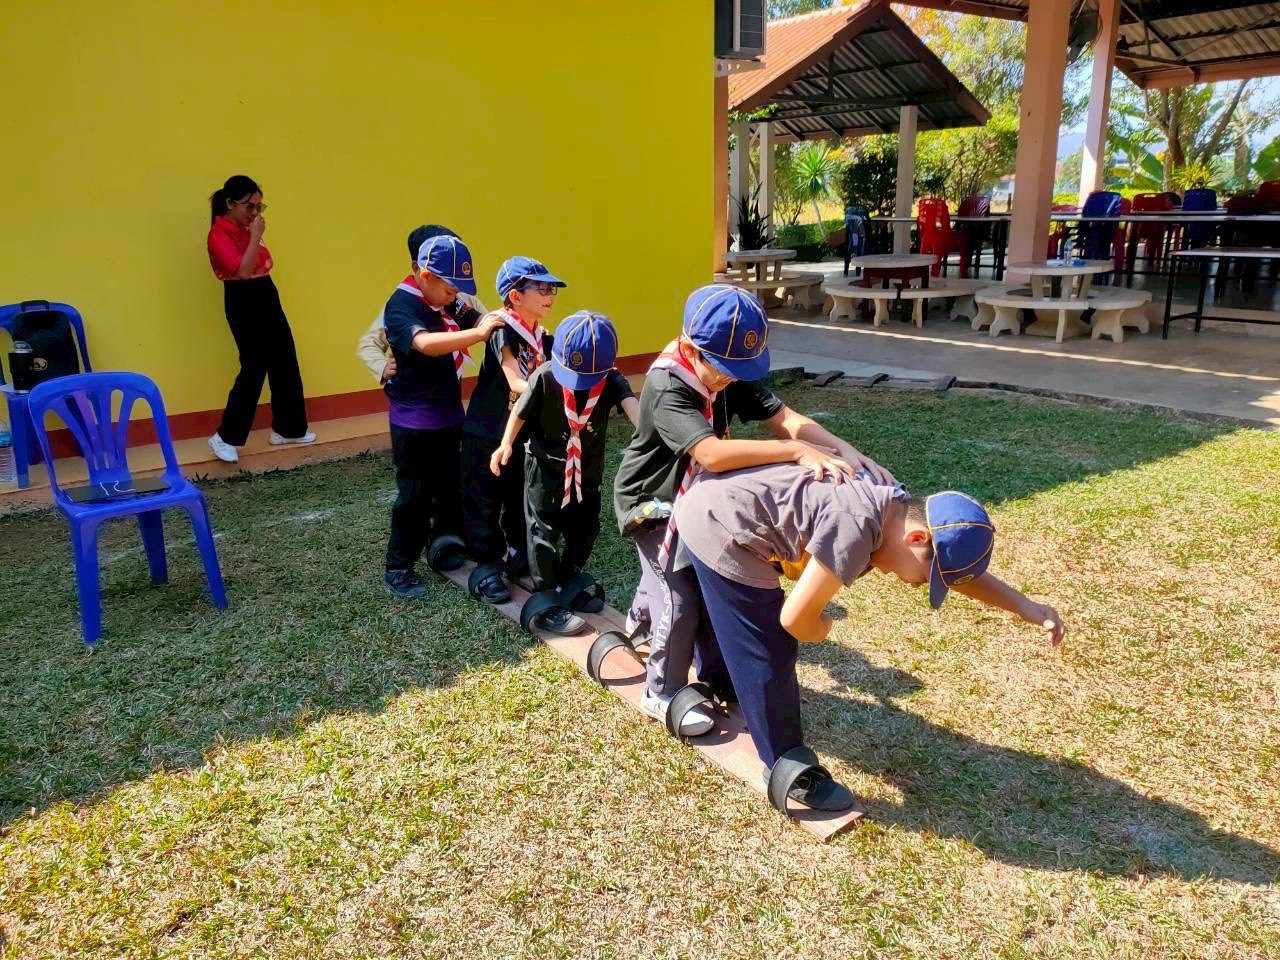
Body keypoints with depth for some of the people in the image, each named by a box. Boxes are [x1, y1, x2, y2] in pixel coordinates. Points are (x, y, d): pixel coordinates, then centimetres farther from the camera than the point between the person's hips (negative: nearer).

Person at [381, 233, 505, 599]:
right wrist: (478, 333, -44)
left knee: (450, 485, 19)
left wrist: (500, 321, -21)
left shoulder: (447, 301, 4)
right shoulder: (401, 306, -20)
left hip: (448, 414, 8)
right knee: (414, 494, 0)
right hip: (414, 420, -8)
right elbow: (426, 344, -38)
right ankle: (398, 568, 14)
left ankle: (444, 546, 36)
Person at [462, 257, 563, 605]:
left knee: (521, 499, 18)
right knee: (484, 503, 4)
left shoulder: (544, 339, 4)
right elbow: (516, 383, -31)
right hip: (485, 433, -7)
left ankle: (519, 556, 34)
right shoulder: (502, 332, -19)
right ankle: (486, 567, 15)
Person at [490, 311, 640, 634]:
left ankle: (568, 587, 40)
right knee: (544, 535, 1)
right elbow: (521, 411, -10)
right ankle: (546, 606, 13)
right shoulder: (545, 376, -23)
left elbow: (631, 403, -36)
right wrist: (506, 444, -22)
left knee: (585, 531, 17)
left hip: (588, 469, 4)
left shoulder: (612, 379, -18)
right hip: (546, 467, -3)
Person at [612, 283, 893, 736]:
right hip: (651, 502, -7)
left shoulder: (731, 372, -12)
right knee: (682, 598, -8)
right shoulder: (667, 388, -34)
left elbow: (783, 418, -21)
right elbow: (712, 454, -49)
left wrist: (844, 450, -37)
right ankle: (661, 695, 13)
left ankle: (716, 675, 30)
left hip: (697, 496, 7)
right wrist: (797, 451, -51)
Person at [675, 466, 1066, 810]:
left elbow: (955, 567, 13)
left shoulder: (891, 506, 0)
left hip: (715, 508, 10)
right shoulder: (855, 530, -29)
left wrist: (1025, 606, 6)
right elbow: (795, 619, -21)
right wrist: (821, 628, 1)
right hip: (717, 526, -10)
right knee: (769, 657, 3)